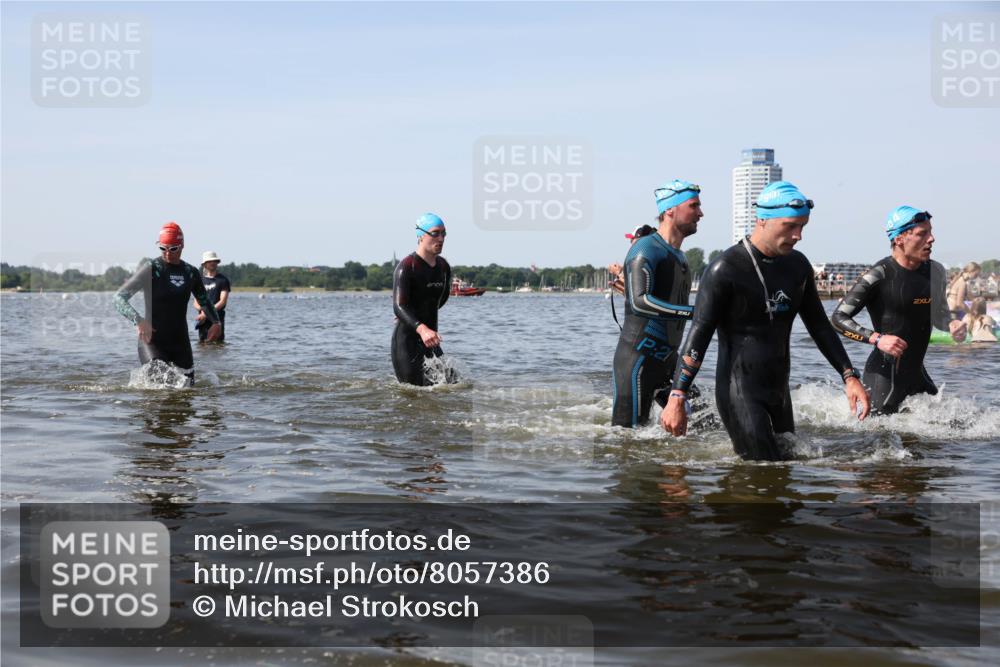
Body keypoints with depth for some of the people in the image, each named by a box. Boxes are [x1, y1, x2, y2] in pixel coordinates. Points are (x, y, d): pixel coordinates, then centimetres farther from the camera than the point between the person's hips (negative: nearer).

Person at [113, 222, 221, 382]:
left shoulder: (191, 273, 6)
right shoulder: (150, 269, -8)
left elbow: (204, 300, 24)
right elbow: (119, 298, -12)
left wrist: (216, 322, 6)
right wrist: (138, 320, -28)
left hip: (180, 341, 5)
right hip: (152, 340, -5)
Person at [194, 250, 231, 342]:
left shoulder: (223, 280, 3)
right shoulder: (200, 280, 15)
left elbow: (223, 301, -6)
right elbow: (196, 303, 12)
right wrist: (203, 310, -11)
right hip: (203, 320, 4)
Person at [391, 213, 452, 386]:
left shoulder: (444, 266, 8)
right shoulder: (406, 266, -15)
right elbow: (398, 307, -25)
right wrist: (422, 329, -41)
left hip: (431, 340, 7)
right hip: (406, 339, -7)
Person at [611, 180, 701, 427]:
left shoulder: (679, 256, 17)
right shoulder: (646, 249, -12)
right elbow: (640, 302, -27)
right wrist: (695, 312, -31)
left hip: (666, 360, 9)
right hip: (637, 360, -9)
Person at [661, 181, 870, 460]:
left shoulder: (798, 265, 8)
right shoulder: (725, 269, -13)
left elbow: (819, 325, 17)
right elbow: (698, 336, -15)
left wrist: (849, 376, 8)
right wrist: (677, 398, -21)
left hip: (778, 389, 8)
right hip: (739, 392, -7)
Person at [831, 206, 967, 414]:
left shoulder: (935, 272, 6)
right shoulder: (879, 275, -15)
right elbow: (838, 318, -15)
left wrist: (951, 324, -2)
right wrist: (877, 339, -27)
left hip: (916, 372, 7)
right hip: (885, 373, -7)